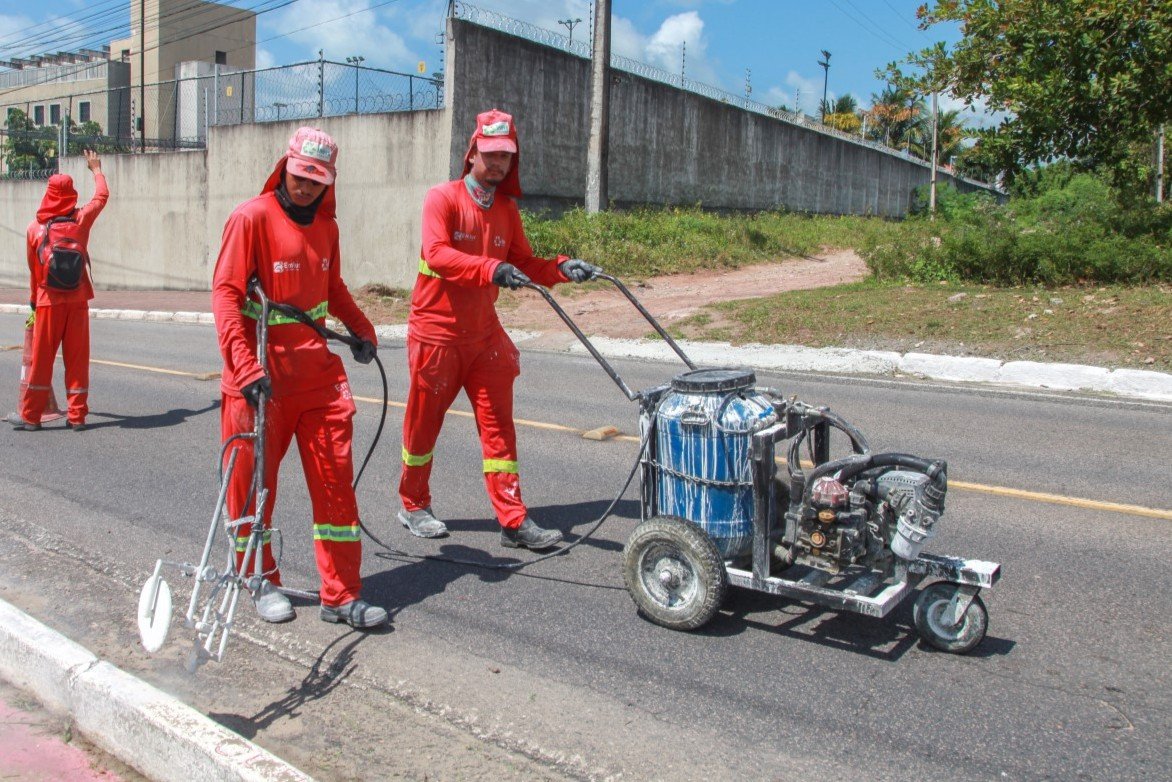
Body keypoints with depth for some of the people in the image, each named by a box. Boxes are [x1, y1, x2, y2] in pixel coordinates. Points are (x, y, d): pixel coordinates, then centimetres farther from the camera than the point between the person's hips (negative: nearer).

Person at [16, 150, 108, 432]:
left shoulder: (34, 228, -4)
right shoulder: (81, 220, -4)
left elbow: (33, 269, 6)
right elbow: (102, 196, 15)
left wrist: (33, 299, 20)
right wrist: (96, 168, 30)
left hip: (48, 302, 0)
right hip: (77, 301, 0)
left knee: (41, 360, 5)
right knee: (77, 359, 5)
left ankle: (31, 416, 9)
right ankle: (77, 415, 6)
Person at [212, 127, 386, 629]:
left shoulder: (325, 226, 12)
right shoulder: (252, 217, -7)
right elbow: (225, 293, -15)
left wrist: (361, 329, 19)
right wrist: (245, 367, -24)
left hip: (318, 370, 5)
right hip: (262, 375, -5)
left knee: (336, 479, 2)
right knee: (253, 481, 7)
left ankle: (341, 596, 10)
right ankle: (262, 582, 28)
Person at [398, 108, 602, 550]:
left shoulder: (506, 209, 9)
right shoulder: (443, 198, -9)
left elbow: (523, 264, 9)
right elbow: (437, 253, -25)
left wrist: (563, 269, -10)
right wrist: (491, 269, -39)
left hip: (485, 333, 5)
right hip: (436, 332, -5)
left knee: (499, 426, 2)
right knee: (423, 423, 8)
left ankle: (513, 521, 5)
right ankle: (413, 506, 28)